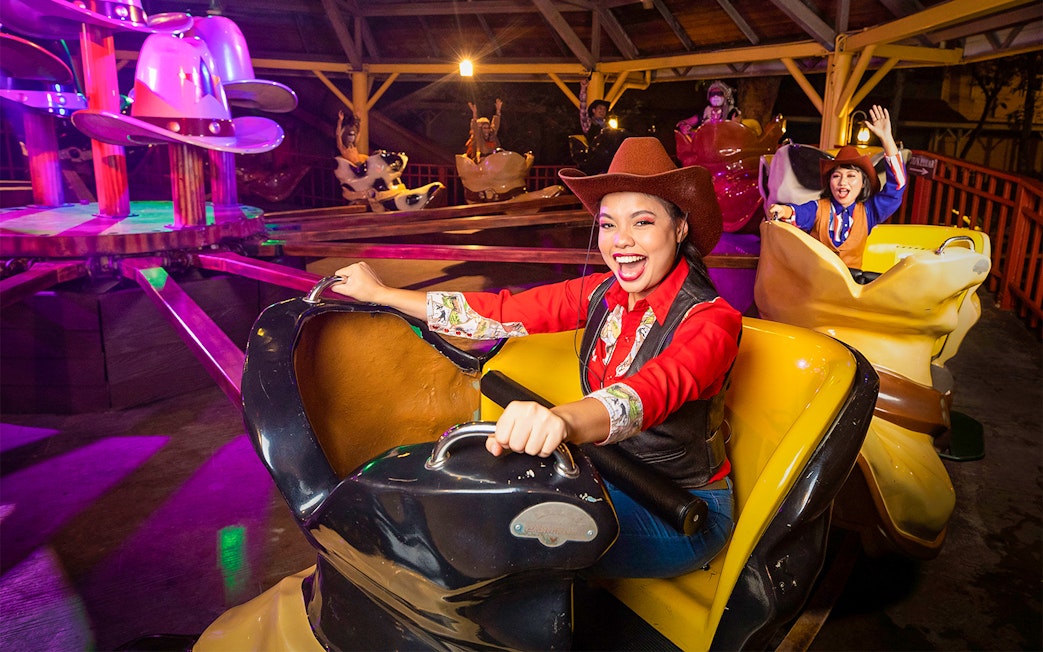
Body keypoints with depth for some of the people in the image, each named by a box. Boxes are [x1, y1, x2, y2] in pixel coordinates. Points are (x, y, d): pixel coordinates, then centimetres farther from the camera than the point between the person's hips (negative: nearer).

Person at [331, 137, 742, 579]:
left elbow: (656, 389, -44)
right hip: (611, 479, 6)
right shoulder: (602, 294, -4)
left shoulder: (710, 319, -23)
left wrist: (562, 419, -65)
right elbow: (500, 313, -4)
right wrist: (379, 293, -3)